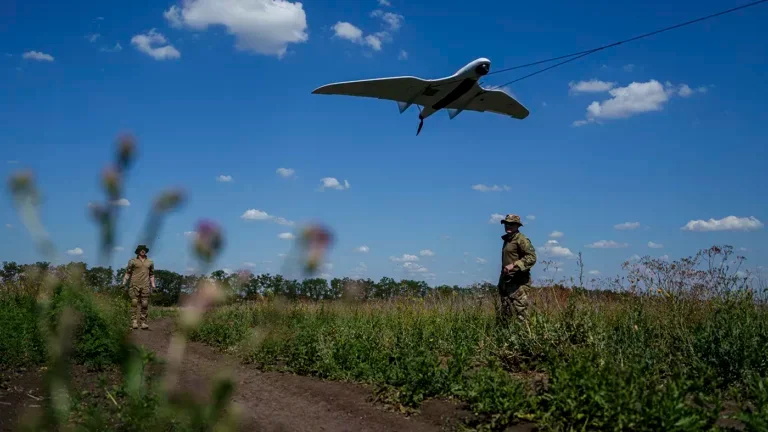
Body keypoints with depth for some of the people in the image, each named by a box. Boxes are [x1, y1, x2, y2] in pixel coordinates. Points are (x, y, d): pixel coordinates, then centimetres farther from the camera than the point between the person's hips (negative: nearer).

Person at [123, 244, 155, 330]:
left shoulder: (150, 262, 16)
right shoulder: (132, 261, 7)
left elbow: (151, 275, 20)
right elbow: (128, 273, 7)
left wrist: (153, 285, 12)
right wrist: (124, 283, -2)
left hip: (145, 286, 2)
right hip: (135, 285, -2)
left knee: (144, 304, -1)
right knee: (134, 303, -9)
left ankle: (143, 323, 1)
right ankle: (134, 321, -9)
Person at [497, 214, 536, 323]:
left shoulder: (521, 239, -9)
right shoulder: (507, 239, 18)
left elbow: (531, 257, -19)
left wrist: (514, 265, -26)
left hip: (518, 281, -9)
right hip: (506, 281, 9)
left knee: (521, 311, -11)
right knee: (504, 314, 11)